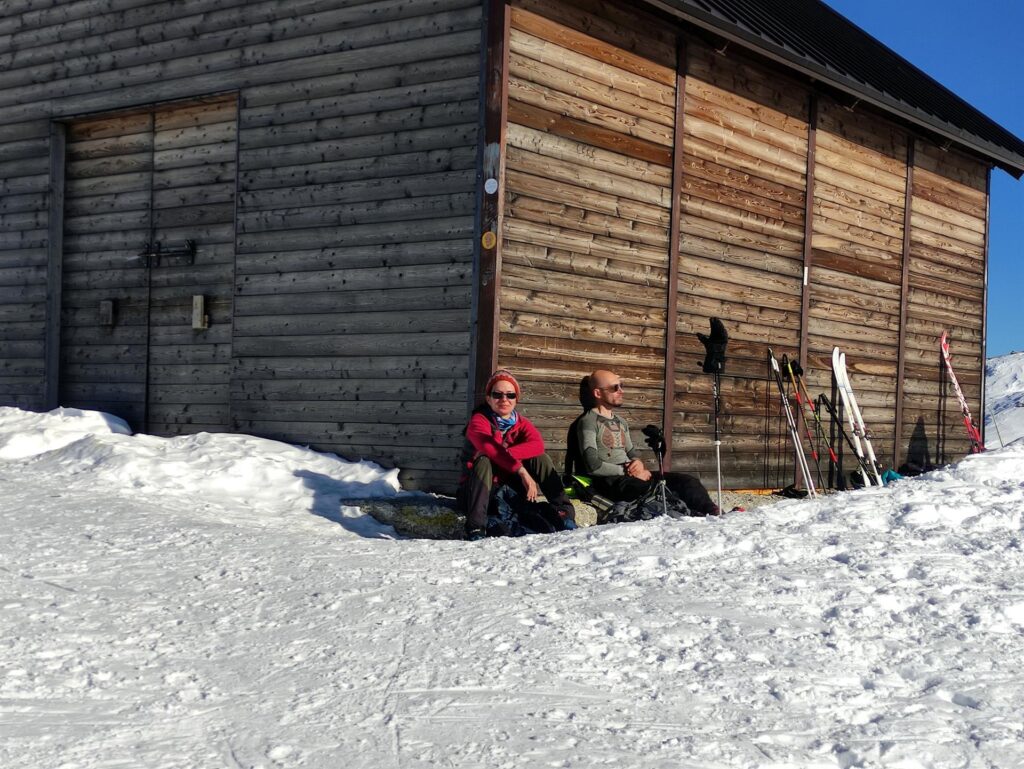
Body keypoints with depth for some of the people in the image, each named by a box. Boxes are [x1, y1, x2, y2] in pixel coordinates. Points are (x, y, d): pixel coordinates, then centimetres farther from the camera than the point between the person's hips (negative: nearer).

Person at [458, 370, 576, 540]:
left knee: (540, 458, -12)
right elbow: (490, 448, -33)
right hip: (477, 490, -4)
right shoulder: (478, 421, -13)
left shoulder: (521, 423, 2)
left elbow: (537, 444, -19)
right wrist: (523, 471, -41)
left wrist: (504, 454, -32)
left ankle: (564, 512, -19)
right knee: (483, 462, -34)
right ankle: (476, 529, -41)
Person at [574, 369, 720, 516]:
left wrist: (638, 463, 2)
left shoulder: (620, 422, 23)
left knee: (686, 481, -11)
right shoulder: (588, 422, -3)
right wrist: (629, 471, -12)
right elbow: (593, 466, -13)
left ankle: (714, 514, -26)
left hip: (630, 476, 8)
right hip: (608, 481, -8)